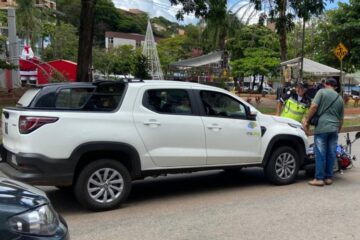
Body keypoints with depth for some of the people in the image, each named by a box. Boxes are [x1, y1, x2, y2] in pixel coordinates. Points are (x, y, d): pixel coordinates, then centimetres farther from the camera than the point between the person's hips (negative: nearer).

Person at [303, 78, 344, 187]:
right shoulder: (340, 98, 17)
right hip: (334, 129, 5)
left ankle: (319, 178, -1)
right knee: (331, 154, 10)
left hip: (322, 128, -5)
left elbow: (314, 106, -12)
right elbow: (341, 119, 20)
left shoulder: (322, 92, 1)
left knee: (320, 154, -3)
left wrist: (307, 120, -5)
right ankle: (328, 177, 15)